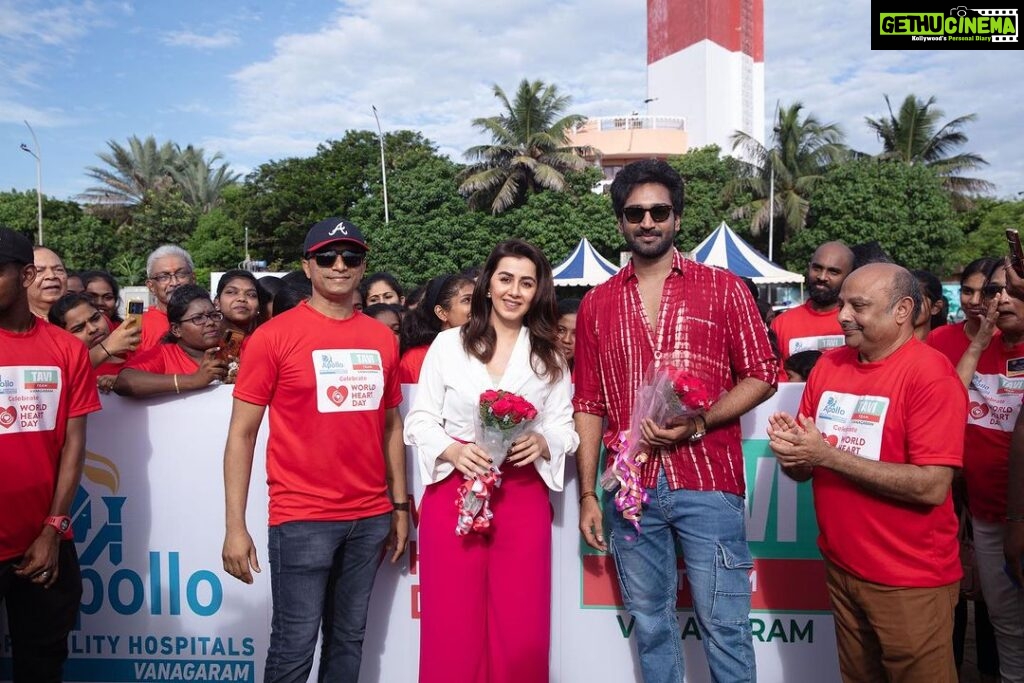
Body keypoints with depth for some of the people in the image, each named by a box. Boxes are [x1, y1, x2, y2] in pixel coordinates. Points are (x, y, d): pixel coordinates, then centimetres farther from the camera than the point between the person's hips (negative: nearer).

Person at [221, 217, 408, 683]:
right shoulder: (274, 335, -6)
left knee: (349, 640, 15)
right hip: (303, 518, -4)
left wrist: (400, 506, 11)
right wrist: (235, 526, -10)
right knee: (295, 645, 3)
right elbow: (242, 433, -5)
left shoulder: (382, 339, 7)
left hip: (371, 517, 4)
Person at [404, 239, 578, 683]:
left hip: (523, 496, 2)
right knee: (453, 629, 6)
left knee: (522, 632, 7)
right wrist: (452, 450, -16)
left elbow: (563, 426, 6)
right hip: (453, 491, -1)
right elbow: (420, 419, 1)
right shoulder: (448, 344, 3)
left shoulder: (550, 356, 9)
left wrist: (542, 442, -15)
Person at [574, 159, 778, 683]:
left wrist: (698, 422, -16)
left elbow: (762, 375, 0)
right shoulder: (596, 304, 8)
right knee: (651, 625, 15)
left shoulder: (723, 288, 2)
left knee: (724, 627, 5)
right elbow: (589, 404, 9)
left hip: (708, 482, -2)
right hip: (631, 487, 3)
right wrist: (587, 494, 5)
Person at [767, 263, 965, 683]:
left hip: (910, 581, -6)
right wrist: (790, 453, -16)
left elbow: (932, 487, -24)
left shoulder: (930, 373, -16)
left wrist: (827, 455, -23)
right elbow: (804, 470, 7)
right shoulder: (828, 365, 2)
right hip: (840, 568, 6)